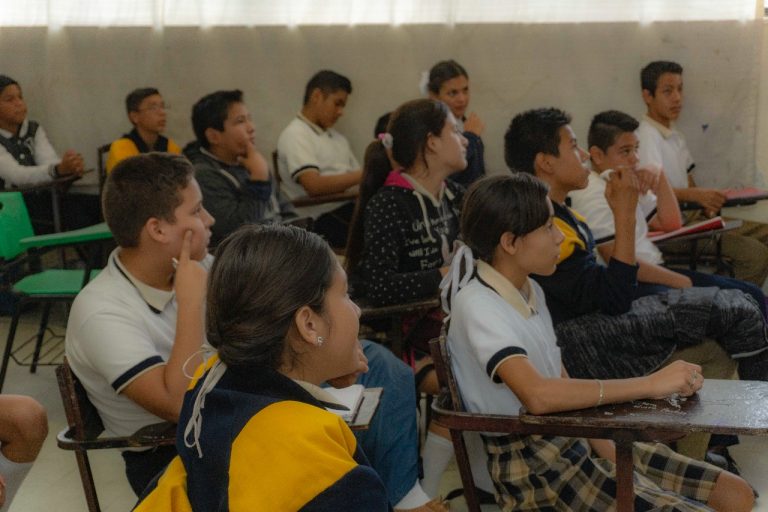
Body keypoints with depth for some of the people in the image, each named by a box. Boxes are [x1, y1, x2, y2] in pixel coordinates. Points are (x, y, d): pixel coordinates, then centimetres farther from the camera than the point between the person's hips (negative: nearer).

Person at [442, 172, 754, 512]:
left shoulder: (530, 291, 8)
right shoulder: (478, 306, -19)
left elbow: (563, 385, 9)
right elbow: (538, 395, -34)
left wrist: (609, 452, -6)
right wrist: (650, 384, -30)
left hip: (578, 442, 8)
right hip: (534, 469, -8)